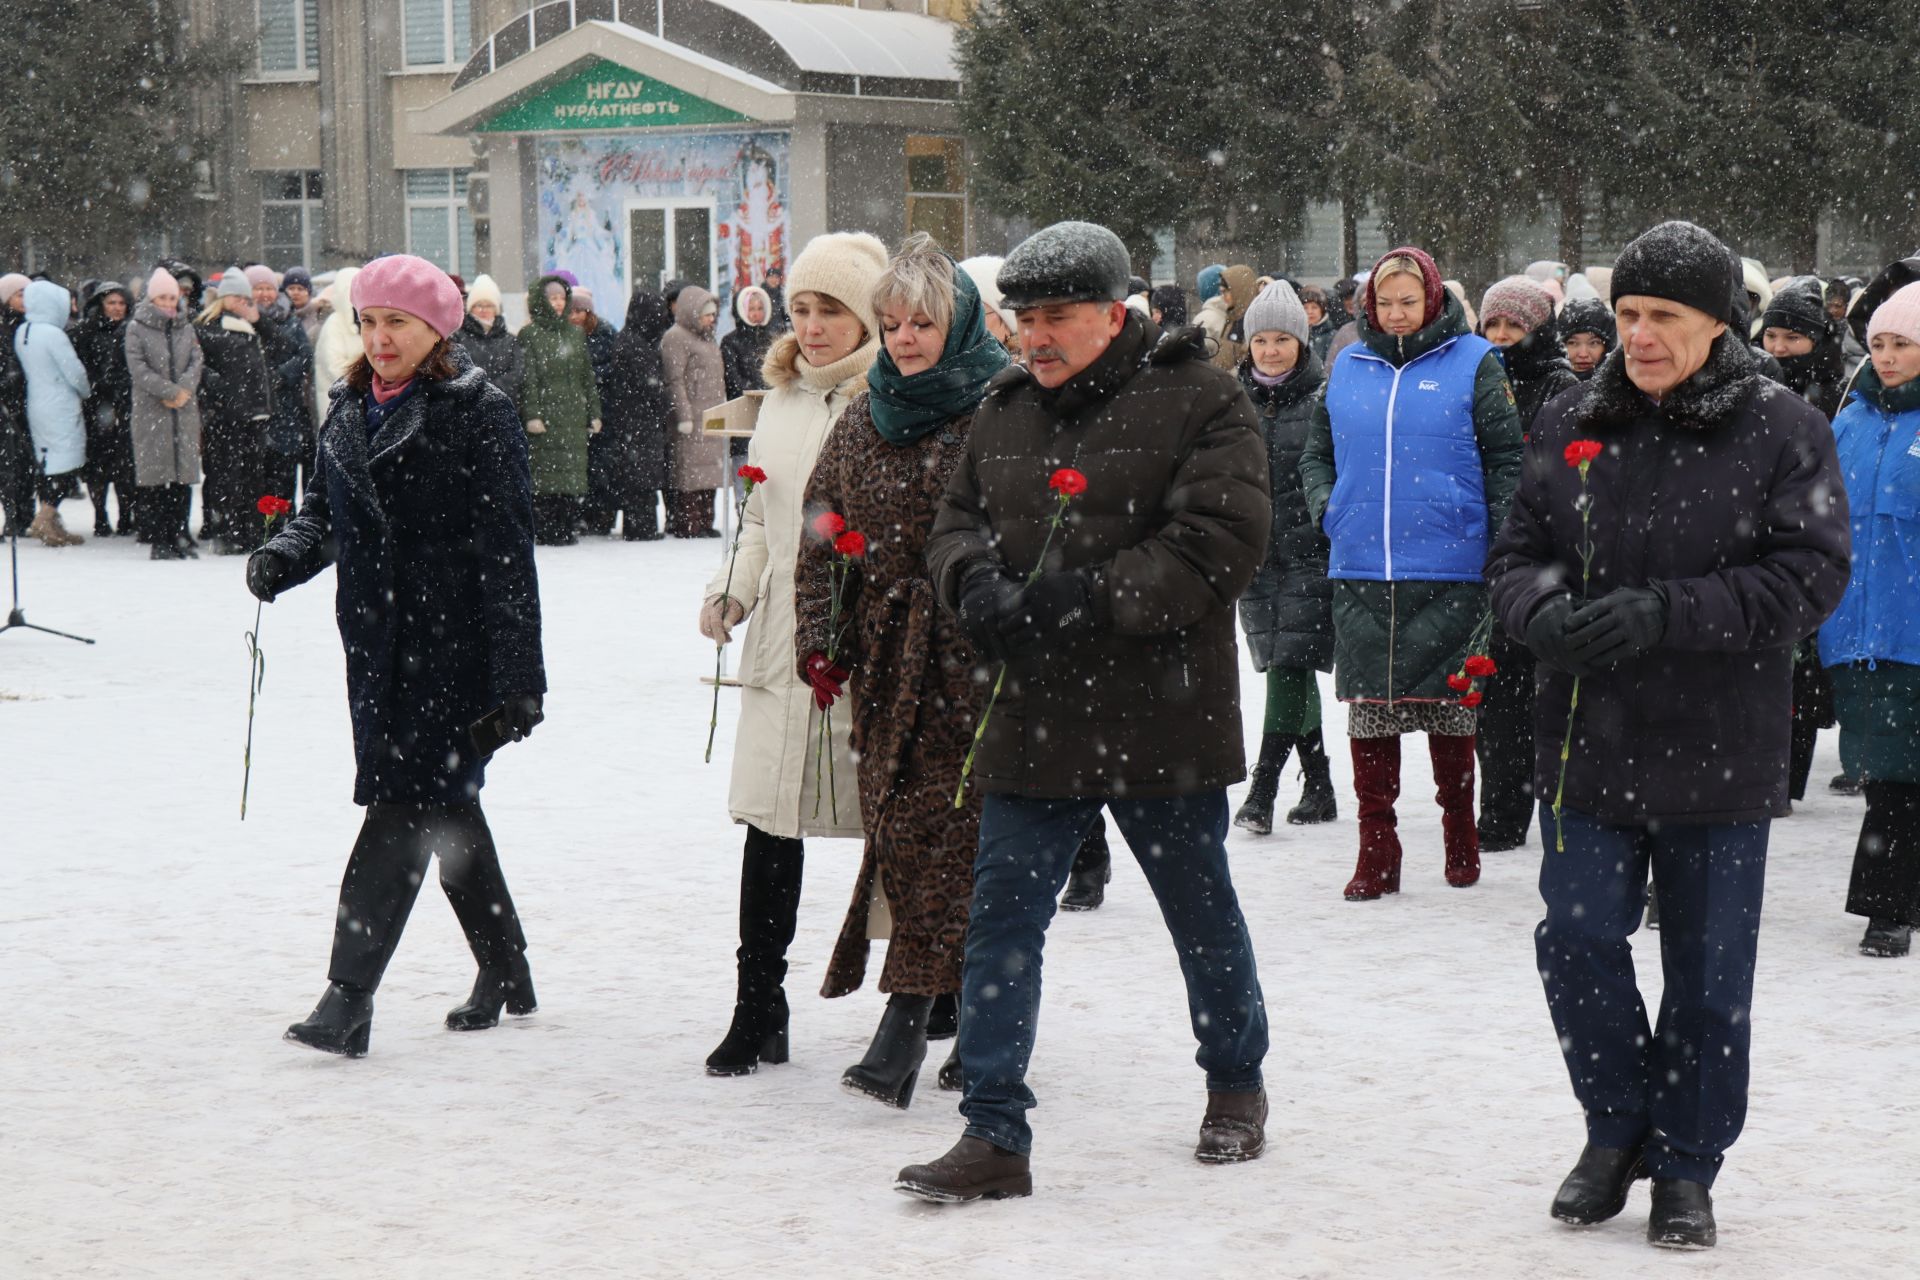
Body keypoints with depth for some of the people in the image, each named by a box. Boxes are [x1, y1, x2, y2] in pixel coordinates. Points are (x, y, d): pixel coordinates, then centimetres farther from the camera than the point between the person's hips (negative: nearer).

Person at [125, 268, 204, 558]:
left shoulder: (187, 329, 15)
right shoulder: (137, 328, 2)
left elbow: (197, 363, 5)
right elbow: (138, 368, -8)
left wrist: (184, 390, -13)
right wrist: (170, 391, -15)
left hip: (185, 411, 4)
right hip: (150, 411, -4)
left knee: (184, 471, 2)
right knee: (155, 473, -5)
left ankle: (179, 533, 9)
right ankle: (158, 539, -2)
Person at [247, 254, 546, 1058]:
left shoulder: (477, 413, -8)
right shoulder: (349, 410, 12)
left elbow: (505, 549, -11)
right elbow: (323, 509, 18)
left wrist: (518, 674, -15)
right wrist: (282, 556, -6)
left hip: (452, 642, -7)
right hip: (377, 643, 7)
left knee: (404, 804, -11)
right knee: (444, 804, 15)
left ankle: (349, 996, -14)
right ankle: (504, 971, 29)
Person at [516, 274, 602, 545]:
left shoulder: (576, 334, 17)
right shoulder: (529, 335, 0)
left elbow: (588, 377, 18)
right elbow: (528, 380, -6)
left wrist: (593, 413, 12)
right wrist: (532, 415, -14)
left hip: (573, 415, 5)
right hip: (545, 414, -5)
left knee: (571, 475, 2)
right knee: (545, 475, -7)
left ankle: (564, 529, 7)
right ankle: (544, 531, -6)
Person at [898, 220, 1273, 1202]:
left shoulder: (1199, 402, -9)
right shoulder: (1003, 409, 9)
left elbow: (1218, 544, -18)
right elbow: (956, 521, 14)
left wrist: (1083, 597, -24)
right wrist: (978, 584, -10)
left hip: (1159, 717, -4)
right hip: (1030, 717, 4)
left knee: (1201, 913, 14)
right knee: (1000, 918, -1)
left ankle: (1236, 1083, 37)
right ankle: (994, 1136, 4)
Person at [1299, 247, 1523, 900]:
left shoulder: (1473, 363, 1)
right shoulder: (1347, 367, 11)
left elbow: (1505, 459, 1)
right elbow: (1316, 453, 20)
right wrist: (1325, 505, 1)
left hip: (1448, 571, -3)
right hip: (1360, 571, 3)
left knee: (1448, 707, 5)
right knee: (1368, 709, 3)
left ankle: (1460, 840, 20)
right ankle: (1376, 852, 9)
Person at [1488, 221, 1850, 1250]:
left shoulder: (1782, 431, -5)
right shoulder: (1569, 427, 5)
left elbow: (1808, 575, -12)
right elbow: (1516, 554, 7)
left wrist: (1667, 613, -23)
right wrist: (1547, 608, -17)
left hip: (1720, 753, -2)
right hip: (1588, 744, 3)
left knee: (1709, 972, 8)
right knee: (1576, 943, 2)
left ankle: (1686, 1165, 24)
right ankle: (1617, 1127, 26)